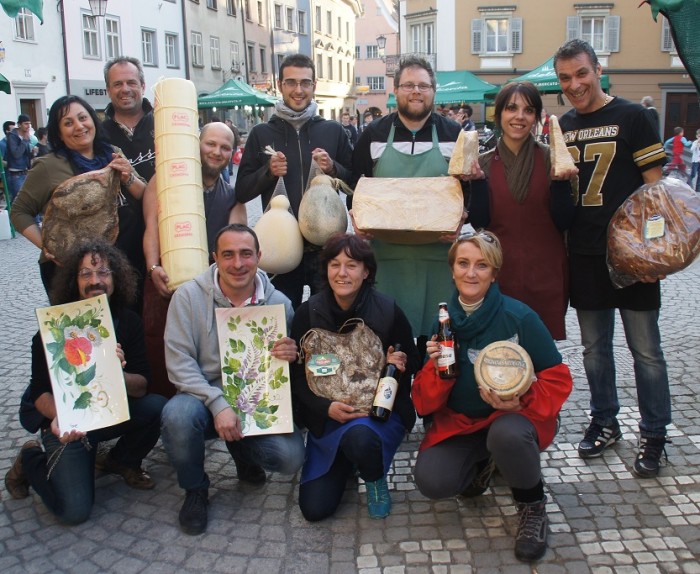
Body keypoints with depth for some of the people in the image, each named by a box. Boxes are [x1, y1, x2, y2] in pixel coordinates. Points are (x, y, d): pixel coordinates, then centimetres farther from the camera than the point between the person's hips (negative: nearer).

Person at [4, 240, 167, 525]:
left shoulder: (128, 322, -8)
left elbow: (142, 386, -13)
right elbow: (40, 391, -15)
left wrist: (119, 374, -37)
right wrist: (57, 418, -38)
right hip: (69, 424, -3)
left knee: (157, 406, -27)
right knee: (75, 511, -16)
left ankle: (122, 461, 5)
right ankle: (31, 459, 15)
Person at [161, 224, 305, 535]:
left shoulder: (278, 302, -2)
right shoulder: (188, 296, -9)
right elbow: (179, 363, -14)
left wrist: (291, 357, -18)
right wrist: (218, 405, -27)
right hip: (203, 397, -1)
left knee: (291, 457, -22)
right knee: (177, 415, -35)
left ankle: (243, 452, 18)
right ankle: (195, 490, -2)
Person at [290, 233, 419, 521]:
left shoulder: (388, 311, -9)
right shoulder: (308, 313, -7)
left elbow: (413, 364, 3)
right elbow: (297, 376, -4)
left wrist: (400, 365, -20)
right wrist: (326, 408, -20)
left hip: (380, 409, -2)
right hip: (327, 416, 2)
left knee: (359, 437, -39)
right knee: (314, 508, -5)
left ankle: (376, 481, 0)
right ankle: (345, 465, 29)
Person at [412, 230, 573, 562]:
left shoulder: (519, 317, -15)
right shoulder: (442, 321, -3)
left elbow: (558, 377, -9)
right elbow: (425, 403, -3)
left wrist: (521, 403, -26)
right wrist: (437, 368, -23)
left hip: (514, 416, -3)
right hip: (460, 423, 3)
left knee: (506, 434, -38)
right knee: (431, 481, -21)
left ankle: (532, 506, -5)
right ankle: (481, 465, 16)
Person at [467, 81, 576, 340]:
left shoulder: (551, 158, 0)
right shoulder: (484, 163, 4)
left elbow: (563, 222, -3)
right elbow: (478, 222, -2)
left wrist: (560, 181, -17)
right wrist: (478, 181, -13)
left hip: (545, 273, -1)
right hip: (498, 273, 1)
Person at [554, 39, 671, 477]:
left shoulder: (631, 116, -4)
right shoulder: (562, 127, 10)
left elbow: (655, 184, -6)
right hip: (584, 254, 5)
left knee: (646, 349, 3)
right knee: (594, 346, 14)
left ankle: (654, 435, 17)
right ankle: (605, 422, 29)